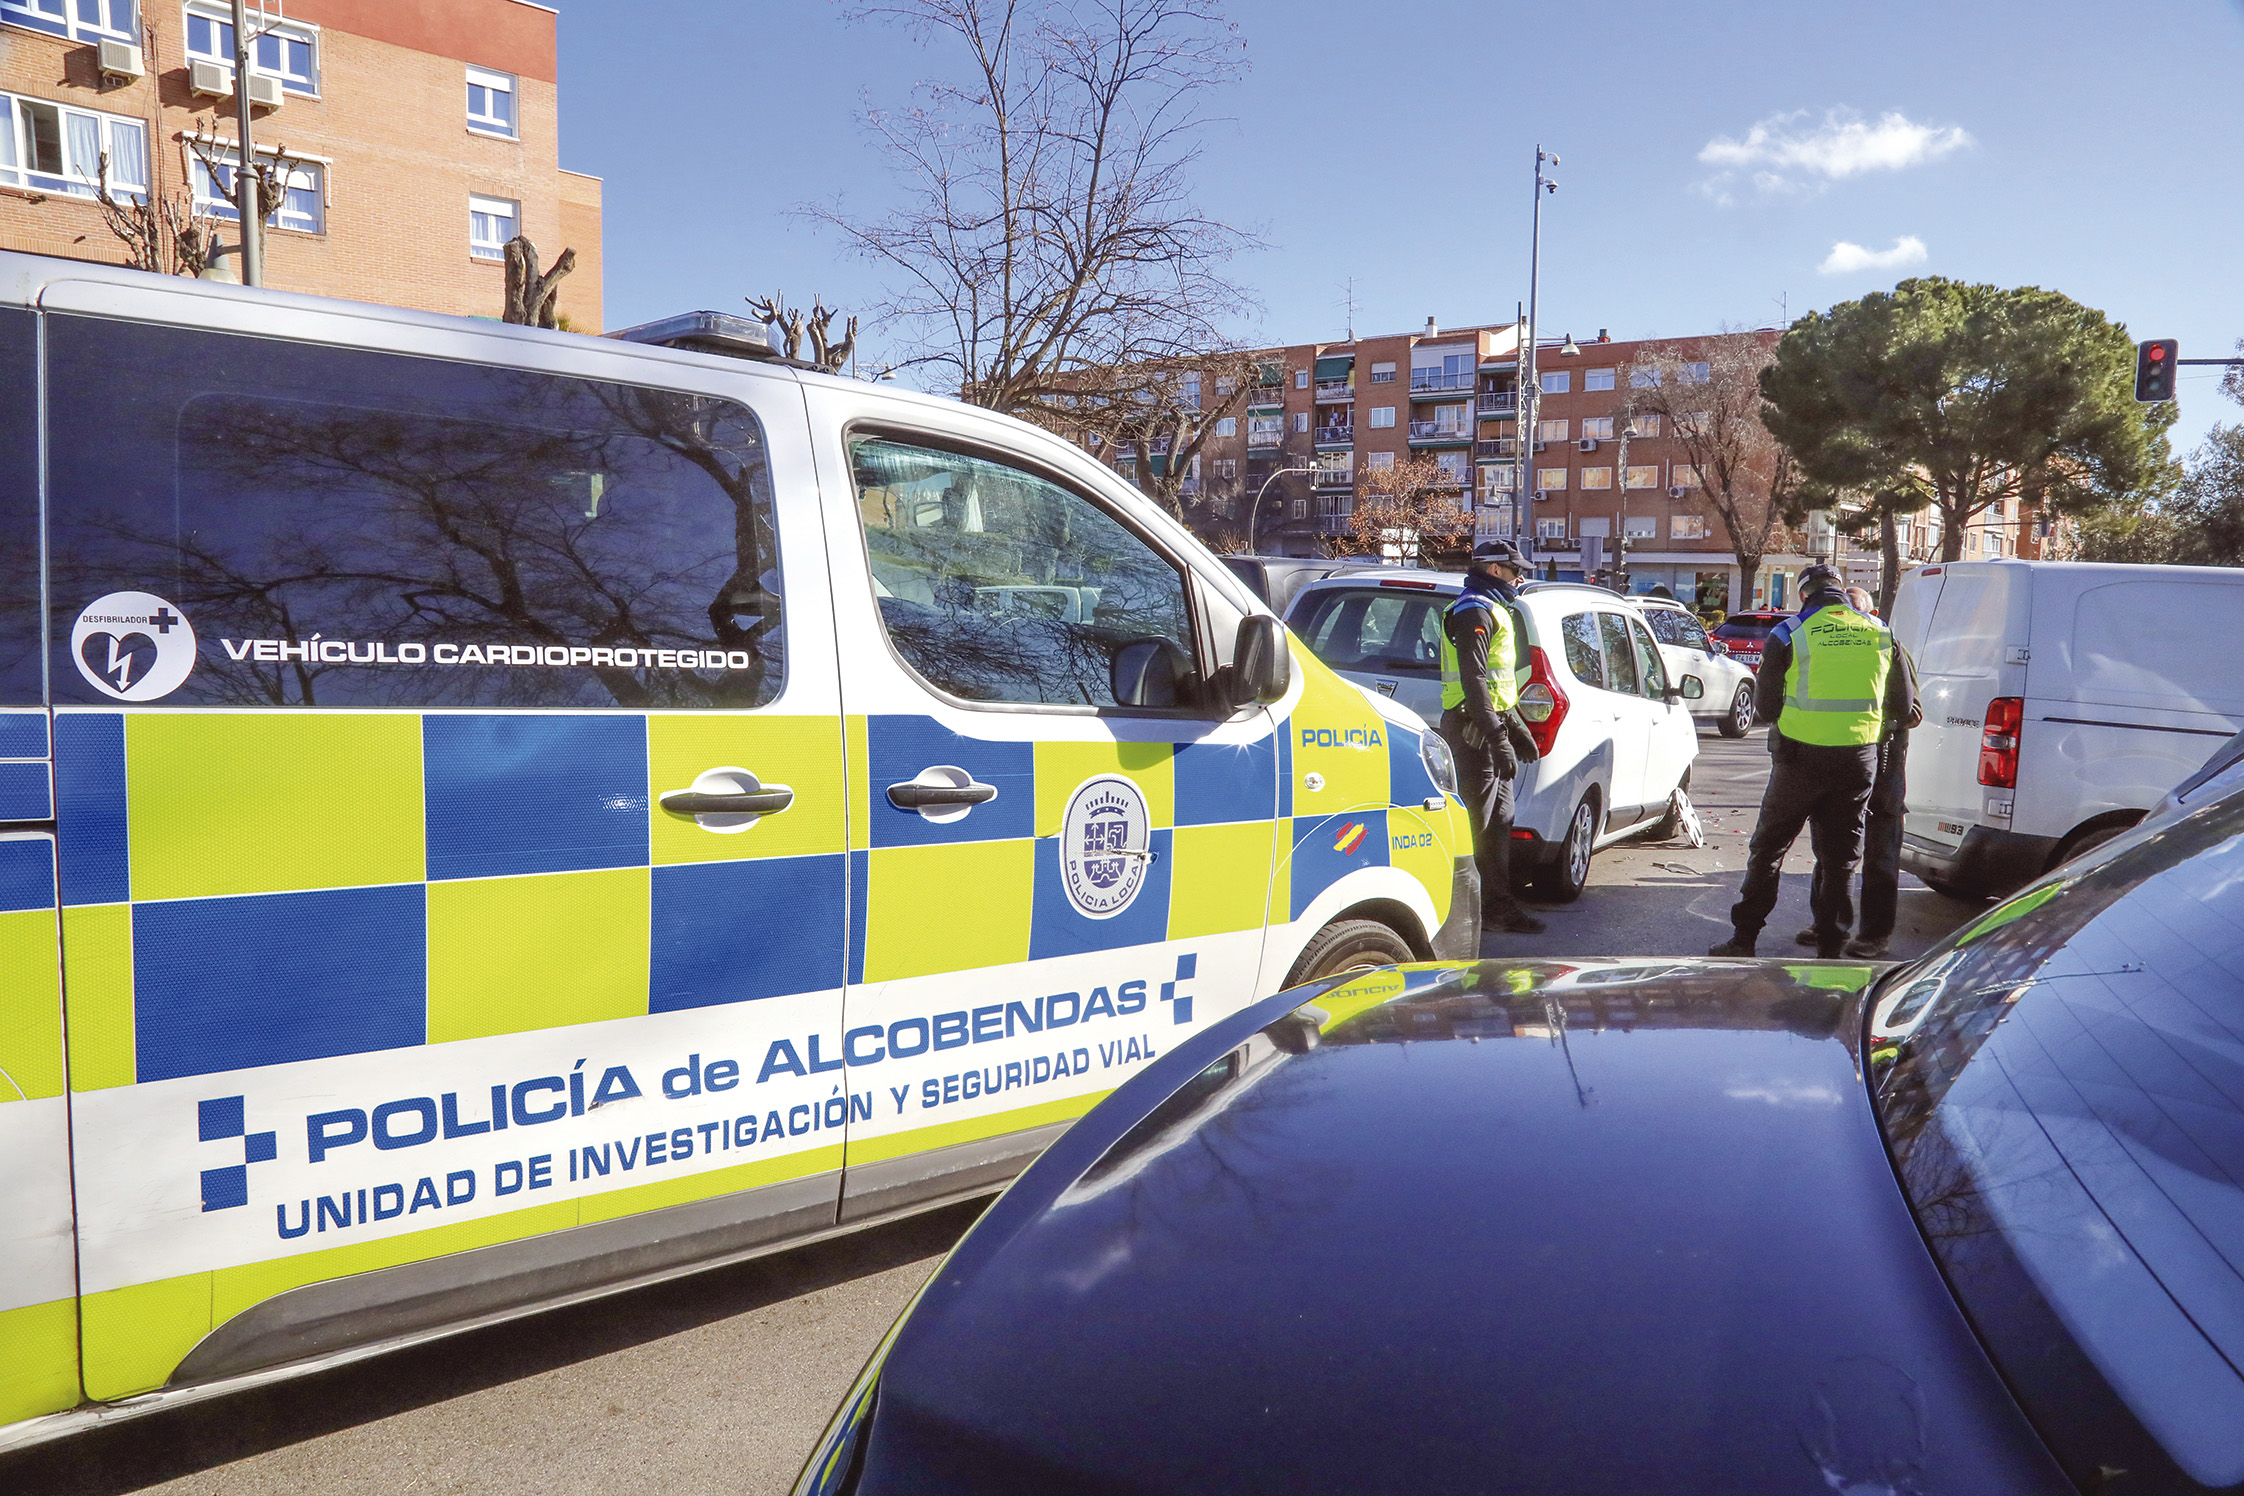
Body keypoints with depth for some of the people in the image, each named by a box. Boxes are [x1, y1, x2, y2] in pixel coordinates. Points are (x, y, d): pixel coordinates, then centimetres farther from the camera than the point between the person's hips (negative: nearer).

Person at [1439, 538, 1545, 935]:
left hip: (1490, 729, 11)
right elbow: (1474, 681, -21)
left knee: (1499, 821, 13)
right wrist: (1497, 737, -25)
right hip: (1474, 731, -11)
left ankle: (1498, 906, 19)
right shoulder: (1474, 612, -12)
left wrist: (1516, 730, 26)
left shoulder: (1491, 611, 22)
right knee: (1475, 822, -9)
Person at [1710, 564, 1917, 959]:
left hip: (1800, 758, -3)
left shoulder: (1788, 635, -5)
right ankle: (1830, 945, 15)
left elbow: (1764, 709, -2)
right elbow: (1905, 709, 11)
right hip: (1859, 759, 3)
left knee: (1768, 849, 9)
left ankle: (1743, 939, 11)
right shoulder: (1880, 634, 6)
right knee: (1840, 856, 12)